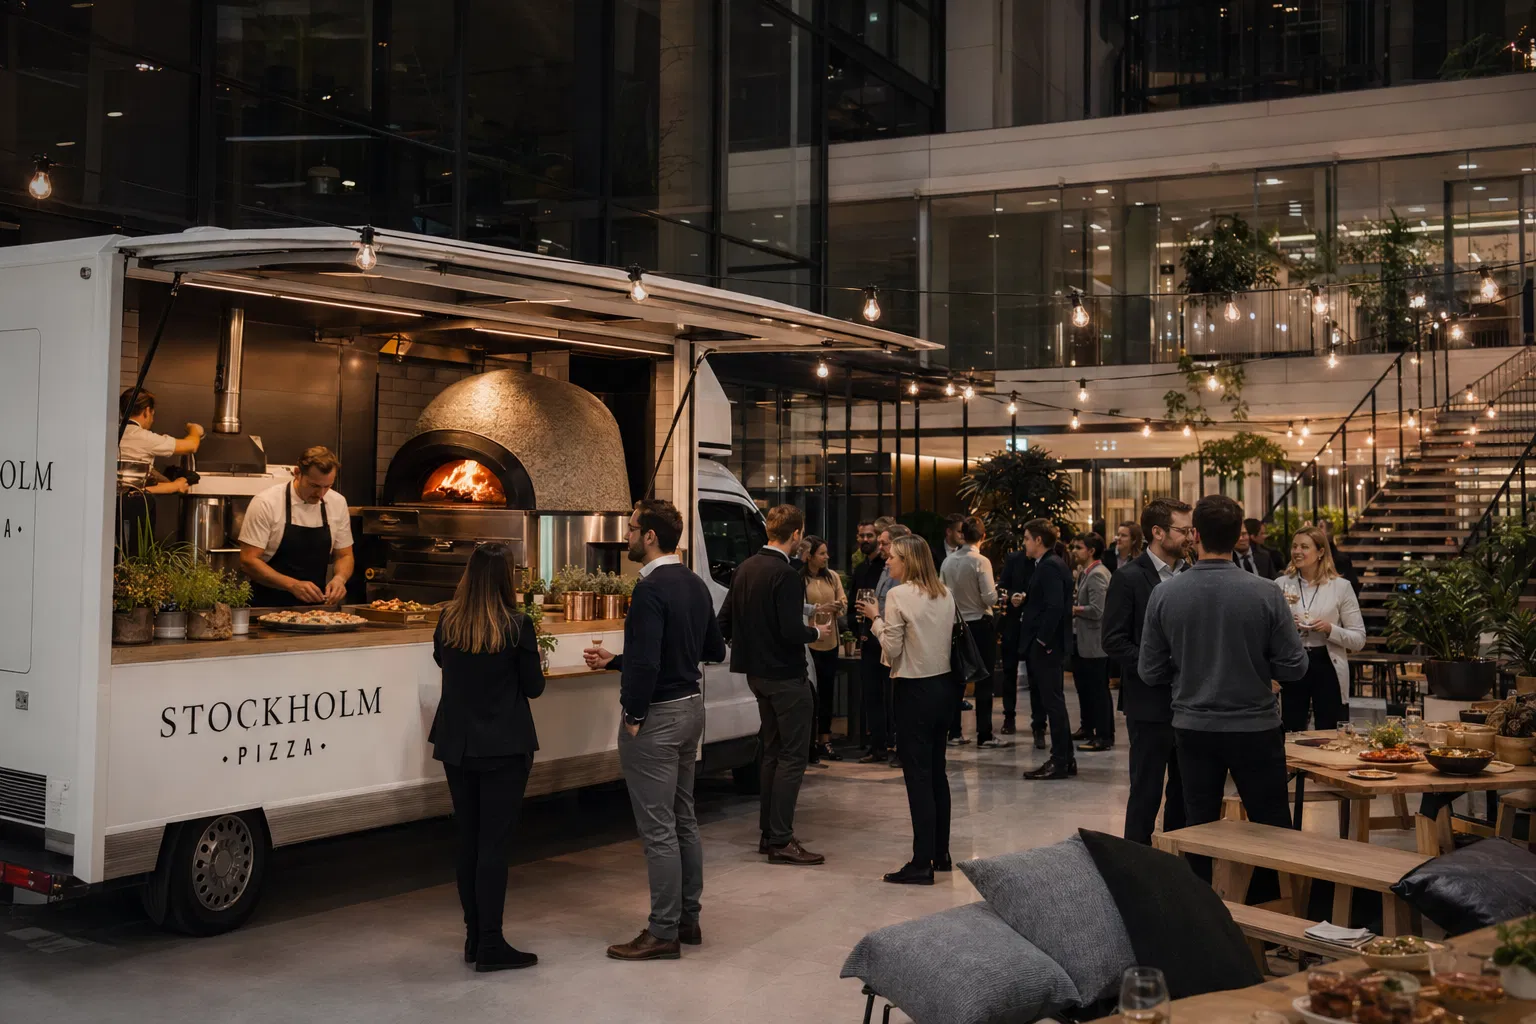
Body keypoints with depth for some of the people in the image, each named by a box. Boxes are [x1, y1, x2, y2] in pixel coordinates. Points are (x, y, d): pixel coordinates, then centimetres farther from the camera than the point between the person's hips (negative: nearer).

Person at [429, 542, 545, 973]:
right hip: (503, 747, -5)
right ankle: (490, 945, 2)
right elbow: (534, 687, -5)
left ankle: (475, 937, 22)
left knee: (468, 840, 14)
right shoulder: (517, 626, -15)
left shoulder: (447, 622, -2)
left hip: (457, 745, 5)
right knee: (494, 844, -1)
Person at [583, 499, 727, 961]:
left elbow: (646, 663, -28)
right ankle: (688, 918, 26)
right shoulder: (696, 585, 8)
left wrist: (633, 715, -12)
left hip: (656, 715, -9)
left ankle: (664, 932, 6)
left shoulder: (651, 589, -20)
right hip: (691, 706, 10)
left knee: (658, 829, -2)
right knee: (684, 820, 17)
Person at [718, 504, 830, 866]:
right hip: (785, 675, -9)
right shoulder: (786, 575, -20)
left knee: (773, 752, 17)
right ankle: (781, 841, -5)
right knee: (793, 756, -3)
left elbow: (725, 620, 11)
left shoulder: (746, 568, 6)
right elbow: (792, 631, -25)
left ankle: (769, 833, 22)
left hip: (757, 672, 9)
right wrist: (817, 633, -5)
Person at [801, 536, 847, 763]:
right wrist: (819, 609, -22)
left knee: (827, 693, 12)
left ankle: (824, 741, 22)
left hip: (830, 643, 6)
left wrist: (838, 606, -13)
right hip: (808, 644, -6)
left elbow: (843, 604, 8)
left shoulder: (832, 576, 8)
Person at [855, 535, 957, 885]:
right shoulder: (944, 595, 8)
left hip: (915, 689, -7)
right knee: (937, 771, 16)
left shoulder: (899, 595, -13)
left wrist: (876, 618, 0)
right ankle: (941, 853, 24)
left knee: (917, 775, -5)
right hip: (944, 684, 7)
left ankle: (922, 863, -4)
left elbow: (892, 650, -13)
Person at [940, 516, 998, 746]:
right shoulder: (981, 561, -15)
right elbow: (990, 598, -18)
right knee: (984, 681, 2)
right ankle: (984, 734, 4)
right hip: (980, 624, -4)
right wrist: (994, 589, 4)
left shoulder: (948, 561, -2)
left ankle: (954, 731, 16)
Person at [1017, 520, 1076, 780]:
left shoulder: (1050, 566, -16)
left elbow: (1055, 607, -24)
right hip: (1044, 644, 10)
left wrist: (1042, 641, -21)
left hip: (1045, 645, -10)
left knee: (1053, 701, -5)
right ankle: (1066, 758, 21)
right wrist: (1025, 600, 9)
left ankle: (1060, 761, 1)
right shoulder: (1051, 564, 16)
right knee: (1053, 700, 14)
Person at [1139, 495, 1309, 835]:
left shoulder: (1163, 594, -8)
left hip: (1193, 730, 2)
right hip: (1254, 730, -2)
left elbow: (1150, 672, -2)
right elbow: (1293, 667, -8)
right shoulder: (1266, 593, -13)